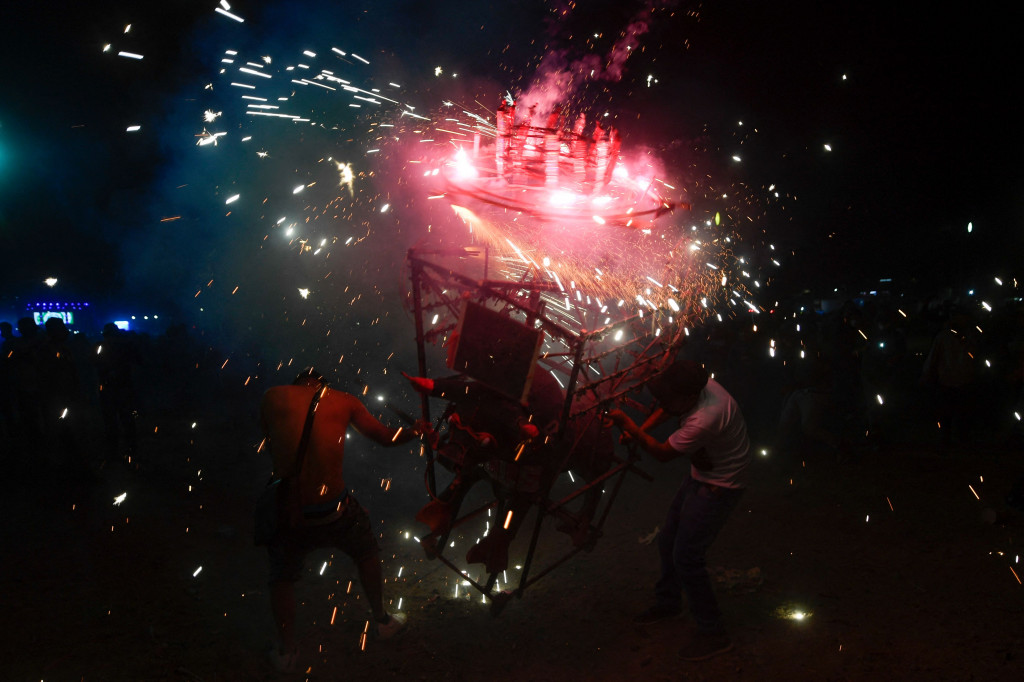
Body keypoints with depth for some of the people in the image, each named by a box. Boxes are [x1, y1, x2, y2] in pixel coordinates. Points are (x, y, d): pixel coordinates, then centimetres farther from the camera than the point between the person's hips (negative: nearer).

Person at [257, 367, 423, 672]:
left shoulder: (273, 397, 2)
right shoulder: (344, 401, 3)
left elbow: (269, 445, 11)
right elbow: (386, 438, 11)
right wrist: (416, 431, 27)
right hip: (334, 508, 0)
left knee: (282, 576, 25)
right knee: (367, 552, 29)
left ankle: (286, 651, 33)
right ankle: (382, 621, 44)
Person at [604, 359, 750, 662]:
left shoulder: (704, 420, -38)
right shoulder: (700, 385, -11)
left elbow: (663, 453, -24)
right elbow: (668, 409, 11)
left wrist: (628, 425, -22)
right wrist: (640, 430, 0)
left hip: (718, 487, -10)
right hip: (701, 475, 10)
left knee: (686, 557, -10)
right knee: (668, 542, 18)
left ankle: (712, 633, 4)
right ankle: (668, 602, 40)